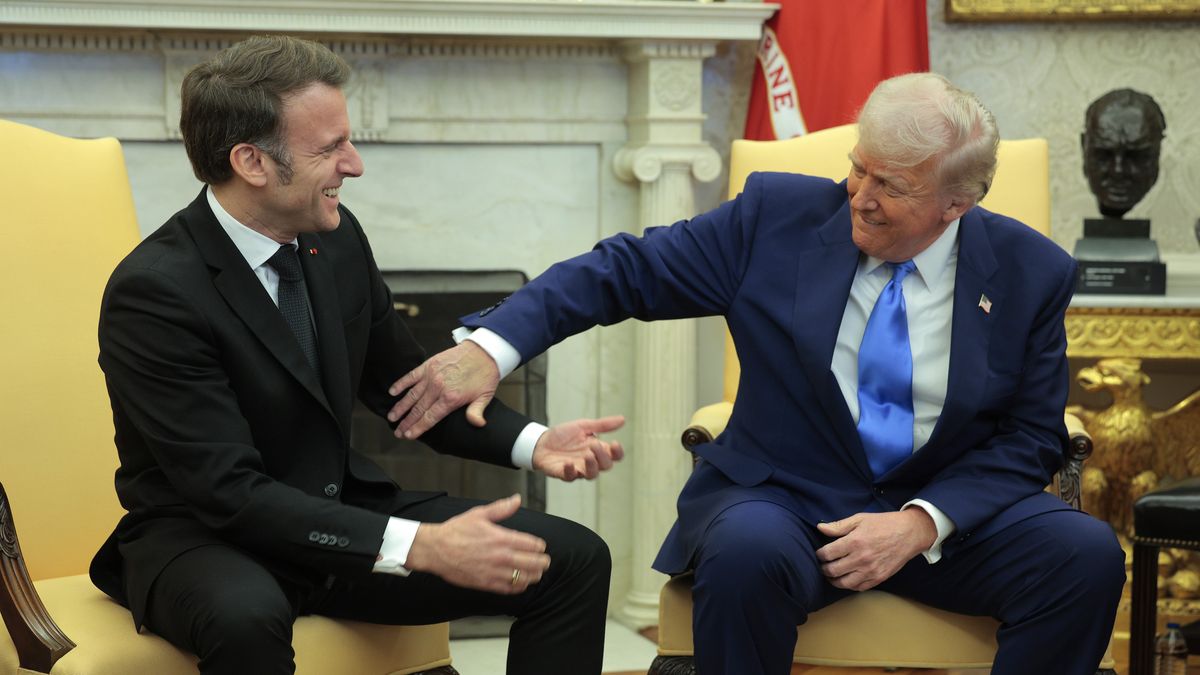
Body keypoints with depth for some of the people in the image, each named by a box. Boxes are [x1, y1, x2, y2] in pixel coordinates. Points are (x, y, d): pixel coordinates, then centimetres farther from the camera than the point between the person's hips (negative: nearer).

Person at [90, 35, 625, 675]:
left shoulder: (337, 239, -1)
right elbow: (231, 491, -26)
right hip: (203, 541, -6)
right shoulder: (153, 290, -21)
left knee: (574, 560, -7)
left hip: (341, 513, 7)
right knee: (245, 613, -42)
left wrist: (531, 443, -5)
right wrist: (419, 546, -34)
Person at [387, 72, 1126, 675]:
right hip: (782, 501, -1)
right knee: (747, 553, -36)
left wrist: (922, 522, -17)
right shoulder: (778, 216, -5)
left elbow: (1031, 439, 1)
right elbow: (625, 270, -3)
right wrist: (491, 345, -17)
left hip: (947, 510, 2)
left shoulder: (1031, 271, -3)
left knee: (1086, 556, -25)